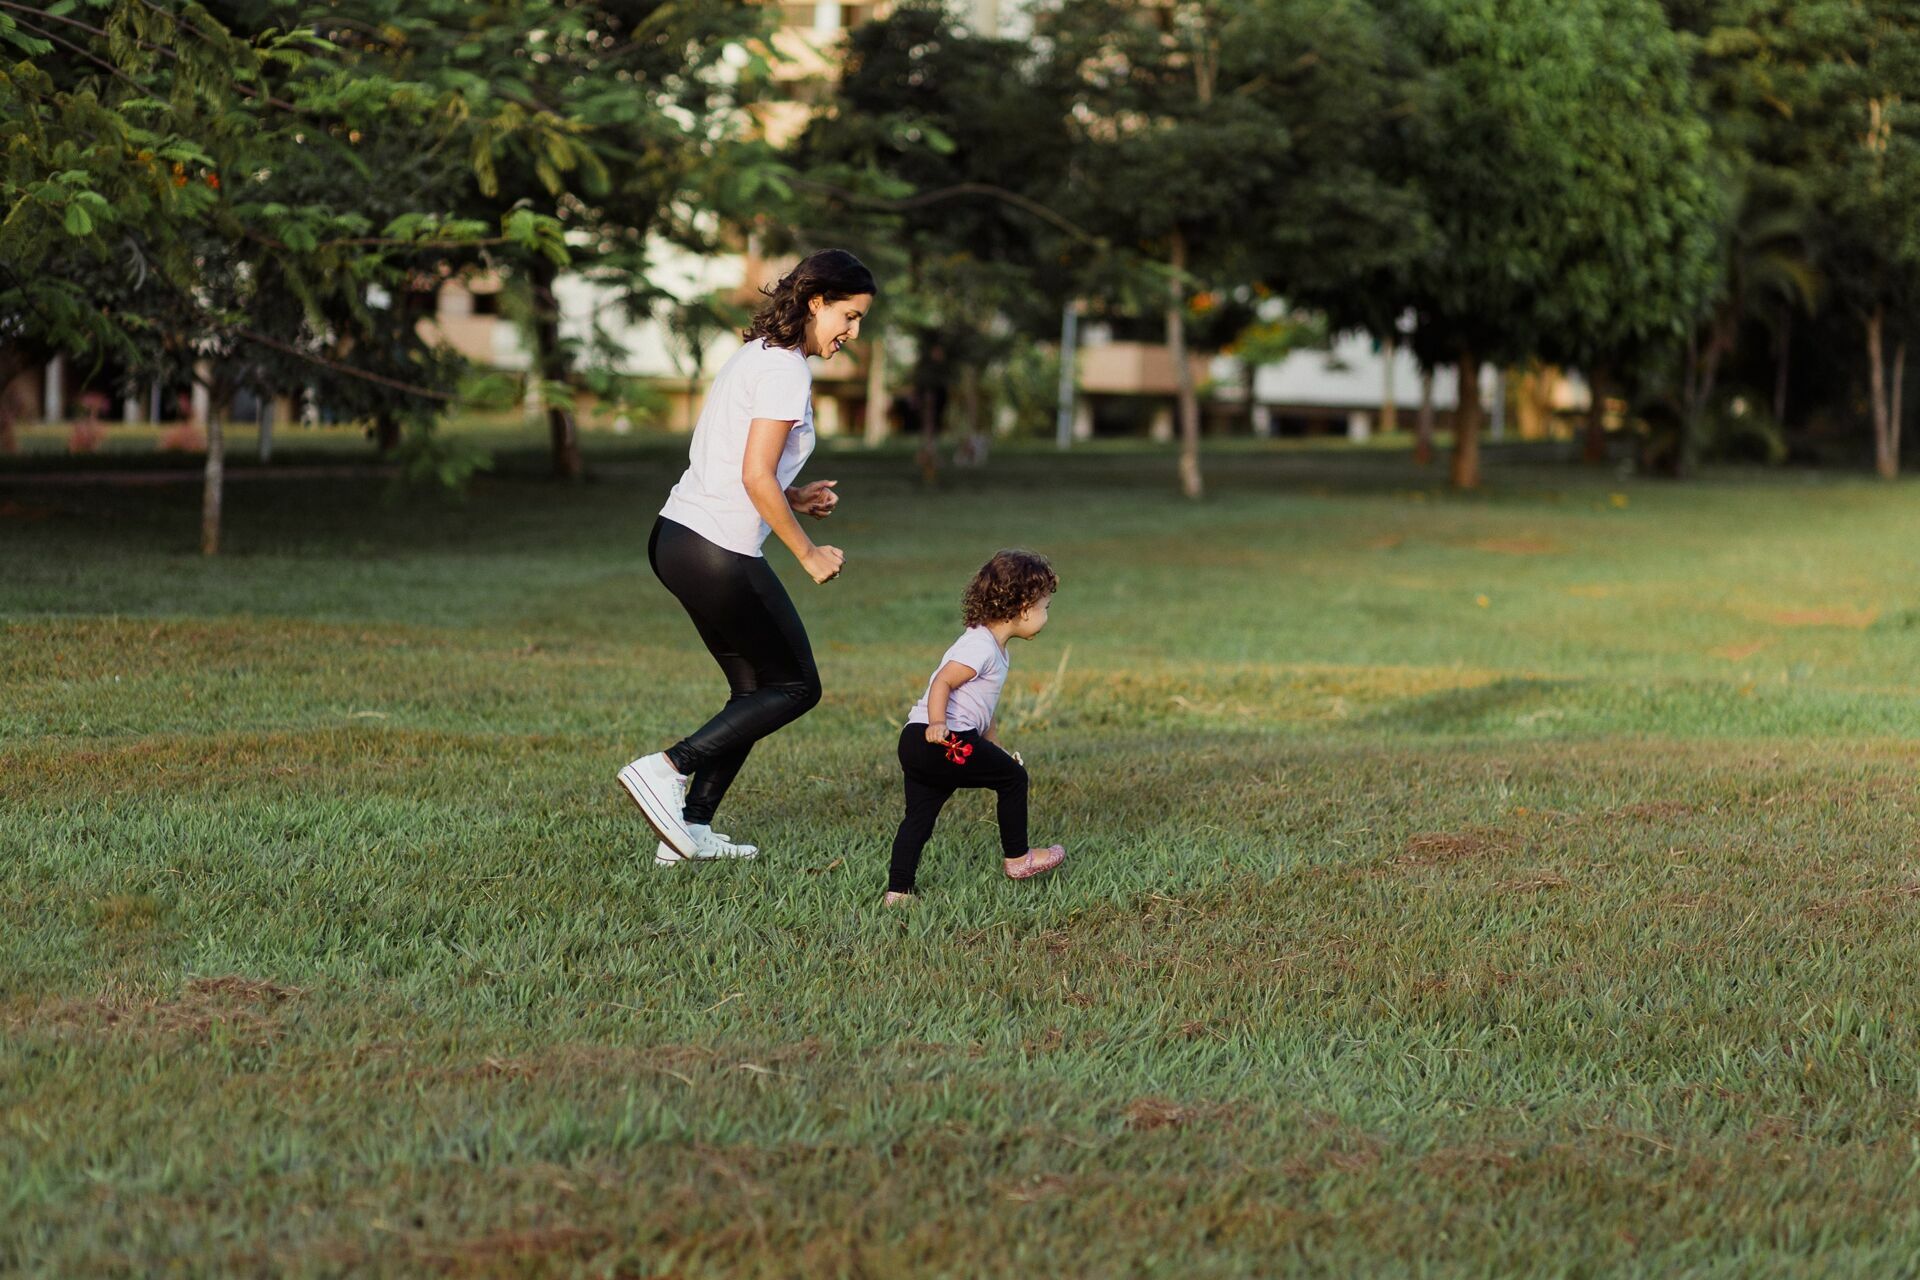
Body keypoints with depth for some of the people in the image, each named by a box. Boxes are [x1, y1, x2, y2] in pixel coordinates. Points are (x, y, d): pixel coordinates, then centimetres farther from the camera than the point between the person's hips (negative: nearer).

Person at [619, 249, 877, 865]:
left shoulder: (757, 355, 18)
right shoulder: (786, 368, -13)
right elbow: (755, 477, -19)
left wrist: (791, 500, 11)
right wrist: (808, 554, -10)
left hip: (676, 537, 10)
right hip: (719, 553, -10)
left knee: (755, 687, 17)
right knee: (796, 686, 2)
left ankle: (690, 831, 15)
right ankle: (665, 770, -7)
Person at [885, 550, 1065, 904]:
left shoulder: (990, 645, 21)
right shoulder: (982, 647, -12)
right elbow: (942, 682, -22)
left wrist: (996, 749, 30)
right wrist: (937, 724, -33)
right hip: (945, 742, -10)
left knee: (918, 818, 7)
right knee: (1013, 777, 5)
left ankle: (897, 891, 3)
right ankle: (1017, 859, 17)